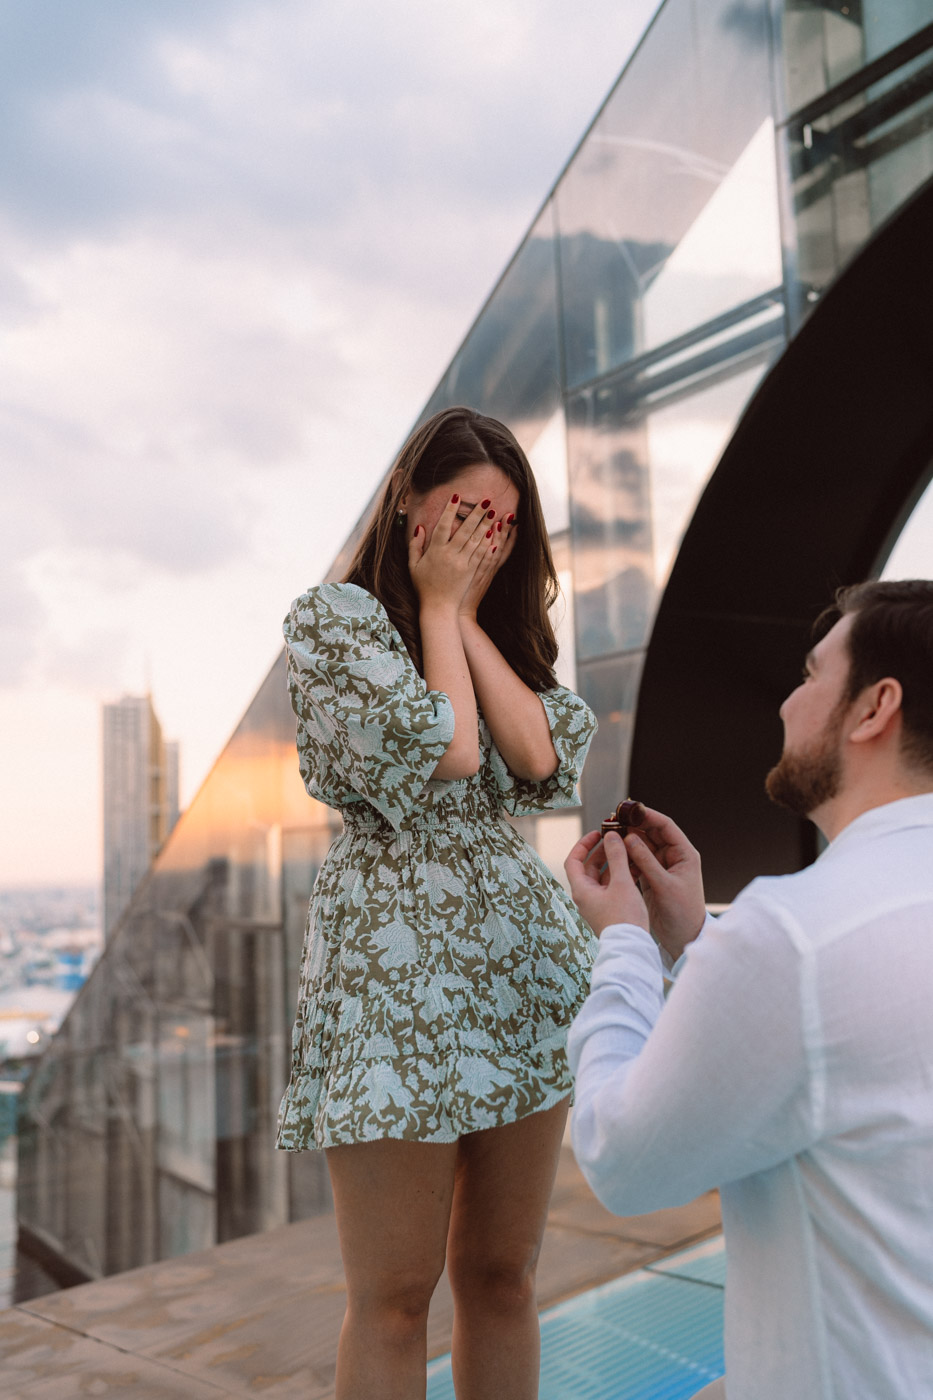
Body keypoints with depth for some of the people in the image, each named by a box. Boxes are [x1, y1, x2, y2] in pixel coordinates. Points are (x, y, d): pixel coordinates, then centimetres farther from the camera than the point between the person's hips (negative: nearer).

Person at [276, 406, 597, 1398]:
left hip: (524, 962, 6)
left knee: (502, 1279, 13)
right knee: (394, 1299, 3)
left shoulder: (497, 636, 18)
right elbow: (448, 752, -15)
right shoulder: (333, 615, -2)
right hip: (397, 958, -6)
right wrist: (439, 606, -3)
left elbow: (540, 753, -1)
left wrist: (468, 612, 1)